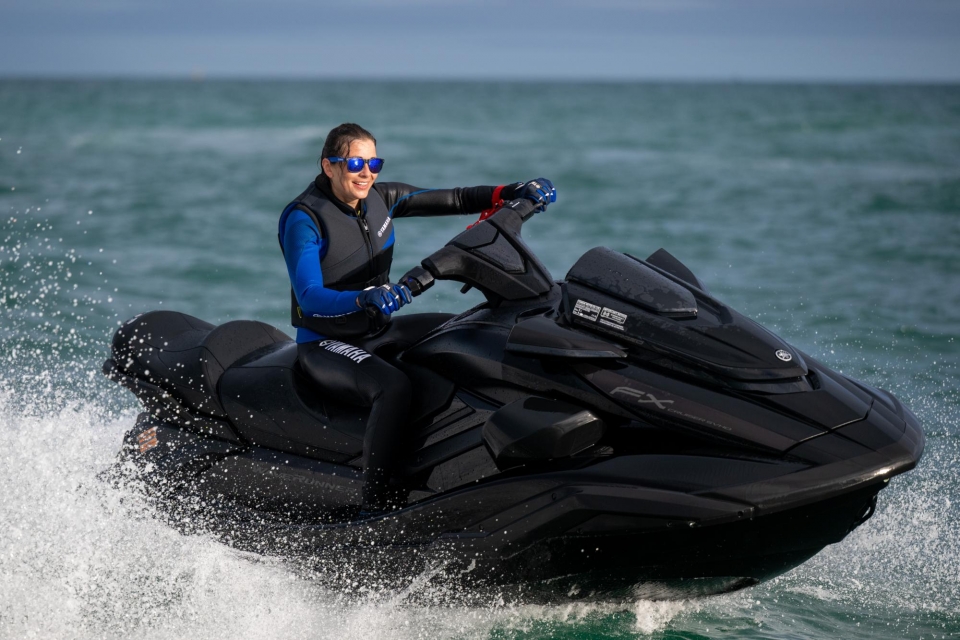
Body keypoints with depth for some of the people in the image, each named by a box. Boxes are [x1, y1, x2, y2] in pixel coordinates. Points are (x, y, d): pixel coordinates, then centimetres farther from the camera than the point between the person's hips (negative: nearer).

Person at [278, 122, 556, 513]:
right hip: (325, 345, -8)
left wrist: (513, 193, -10)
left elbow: (451, 200, 3)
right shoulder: (304, 219, -16)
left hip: (378, 333, 8)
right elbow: (309, 298, -27)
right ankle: (373, 506, -34)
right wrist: (364, 299, -45)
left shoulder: (381, 199, 4)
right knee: (393, 386, -36)